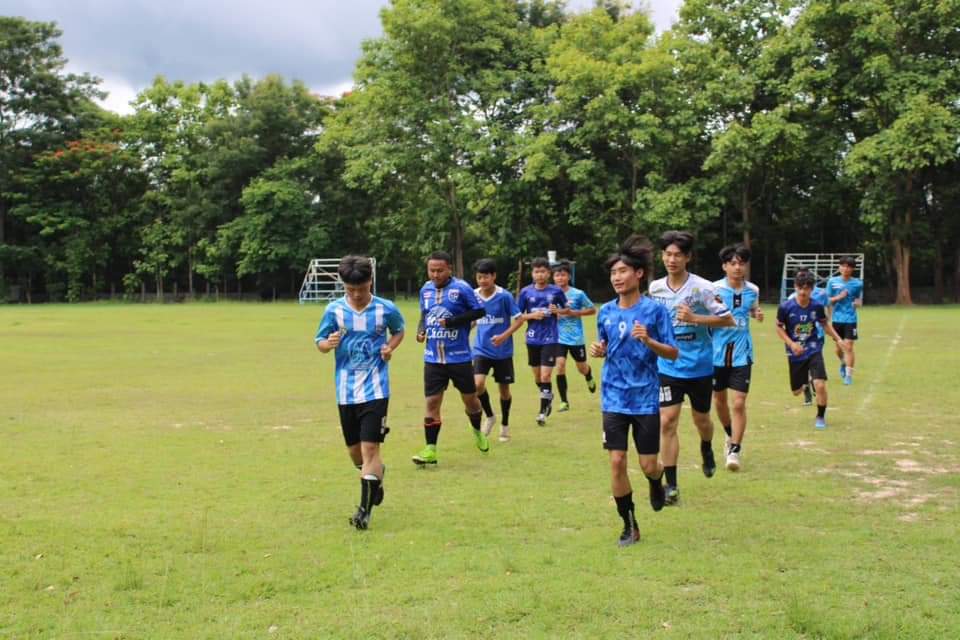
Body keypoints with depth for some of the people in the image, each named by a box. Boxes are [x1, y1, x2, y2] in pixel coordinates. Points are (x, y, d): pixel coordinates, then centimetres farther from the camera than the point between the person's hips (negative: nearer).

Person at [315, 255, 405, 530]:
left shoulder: (386, 309, -4)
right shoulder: (334, 310, -3)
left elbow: (399, 331, 16)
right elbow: (319, 342, 4)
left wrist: (390, 347, -5)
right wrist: (329, 343, -20)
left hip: (375, 389, -2)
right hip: (346, 391, 3)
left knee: (370, 448, -11)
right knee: (354, 450, 12)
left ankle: (365, 509, -3)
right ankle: (376, 474, 44)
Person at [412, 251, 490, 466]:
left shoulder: (461, 288, -11)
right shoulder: (426, 289, 5)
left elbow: (479, 311, -10)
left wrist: (452, 322, -18)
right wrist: (421, 329, -2)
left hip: (459, 357, -3)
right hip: (433, 358, 3)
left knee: (469, 398, 12)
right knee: (432, 402, -2)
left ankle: (478, 432, 40)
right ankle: (430, 450, 3)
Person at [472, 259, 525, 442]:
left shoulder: (504, 296, -12)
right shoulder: (473, 296, -1)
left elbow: (519, 319, -9)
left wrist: (504, 336, -20)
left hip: (502, 351, -2)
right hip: (481, 350, 2)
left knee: (504, 389, 8)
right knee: (478, 384, -18)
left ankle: (505, 425, 28)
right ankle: (489, 416, 8)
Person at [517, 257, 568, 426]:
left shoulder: (556, 291, -2)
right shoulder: (526, 292, 0)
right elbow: (517, 316, 4)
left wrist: (558, 311, -10)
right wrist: (532, 315, -13)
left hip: (550, 339, -3)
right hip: (533, 339, 3)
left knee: (546, 375, -10)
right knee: (537, 376, 13)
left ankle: (543, 411, 2)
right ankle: (548, 397, 40)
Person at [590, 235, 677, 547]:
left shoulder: (655, 310, -8)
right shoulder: (606, 311, 4)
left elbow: (673, 353, -7)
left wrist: (649, 340, -24)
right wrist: (598, 350, -5)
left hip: (646, 399, -3)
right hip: (614, 400, 3)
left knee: (648, 465, 2)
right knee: (617, 462, -3)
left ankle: (656, 483, 41)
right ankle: (629, 526, 13)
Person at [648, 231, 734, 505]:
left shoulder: (702, 287, -11)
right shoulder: (654, 288, 0)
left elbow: (727, 320, -11)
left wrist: (695, 318, -21)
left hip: (699, 366, -2)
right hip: (668, 367, 2)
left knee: (701, 418, 16)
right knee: (667, 422, -9)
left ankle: (707, 450, 51)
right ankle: (671, 485, -2)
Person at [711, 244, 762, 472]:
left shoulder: (753, 290, 1)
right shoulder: (714, 289, -8)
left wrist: (758, 314, -2)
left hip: (742, 353, 0)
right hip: (718, 352, 0)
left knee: (739, 402, -7)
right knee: (719, 400, 14)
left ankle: (735, 450, 2)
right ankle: (731, 435, 40)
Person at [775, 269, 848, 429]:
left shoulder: (817, 306, -9)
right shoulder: (786, 307, -16)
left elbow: (825, 324, 10)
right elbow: (779, 328, -4)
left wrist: (838, 339, 2)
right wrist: (791, 343, -17)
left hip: (814, 351, 0)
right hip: (795, 354, 0)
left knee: (820, 385, -19)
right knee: (796, 391, 12)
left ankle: (821, 417, 6)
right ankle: (806, 382, 52)